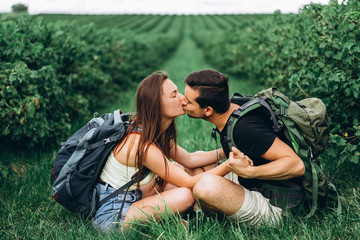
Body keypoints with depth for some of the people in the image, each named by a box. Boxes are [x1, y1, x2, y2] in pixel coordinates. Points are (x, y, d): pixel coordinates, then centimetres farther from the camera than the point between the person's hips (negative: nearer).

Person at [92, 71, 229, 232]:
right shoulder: (142, 144, -28)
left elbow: (189, 160, 9)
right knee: (185, 195, -23)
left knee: (179, 169, 13)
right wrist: (229, 164, -23)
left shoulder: (155, 131, 0)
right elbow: (189, 183, -22)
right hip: (110, 215, -10)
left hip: (129, 197, 10)